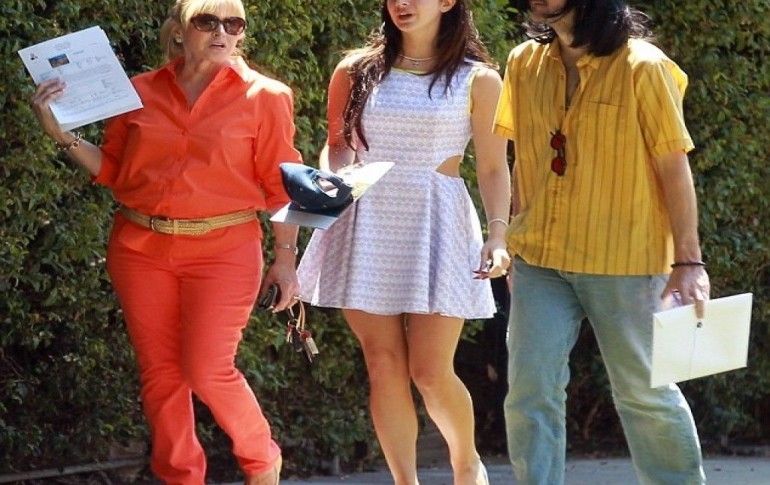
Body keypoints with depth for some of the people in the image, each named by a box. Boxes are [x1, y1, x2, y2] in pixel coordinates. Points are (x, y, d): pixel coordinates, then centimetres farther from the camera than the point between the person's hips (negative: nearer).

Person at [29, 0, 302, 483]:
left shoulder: (264, 96, -2)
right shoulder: (140, 93, 6)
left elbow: (281, 185, -1)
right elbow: (111, 169, 12)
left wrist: (286, 257, -3)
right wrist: (60, 132, -2)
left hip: (222, 252, -3)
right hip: (141, 249, 3)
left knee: (207, 371, -8)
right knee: (160, 372, 6)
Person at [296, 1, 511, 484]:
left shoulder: (477, 80, 1)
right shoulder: (357, 70, 7)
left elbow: (493, 168, 0)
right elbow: (337, 144, 14)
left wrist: (498, 235, -13)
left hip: (436, 227, -2)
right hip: (367, 225, 2)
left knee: (431, 371, -4)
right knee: (384, 366, 2)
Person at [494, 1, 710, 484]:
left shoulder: (641, 68, -11)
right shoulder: (525, 63, 5)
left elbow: (674, 167, -9)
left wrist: (688, 260, -11)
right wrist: (520, 242, 15)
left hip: (624, 262, -4)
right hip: (540, 261, 4)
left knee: (643, 390, 7)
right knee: (529, 390, -2)